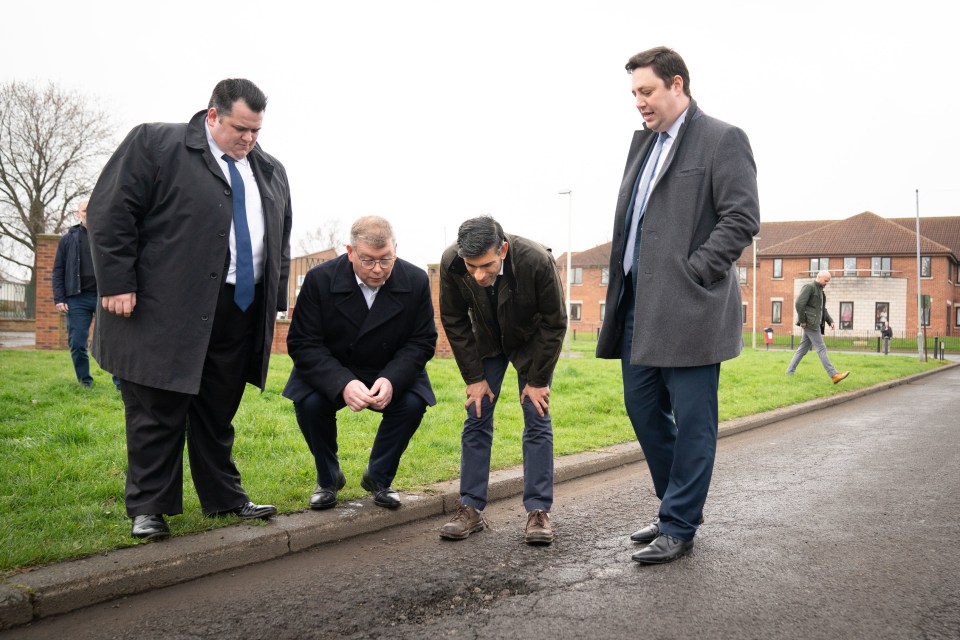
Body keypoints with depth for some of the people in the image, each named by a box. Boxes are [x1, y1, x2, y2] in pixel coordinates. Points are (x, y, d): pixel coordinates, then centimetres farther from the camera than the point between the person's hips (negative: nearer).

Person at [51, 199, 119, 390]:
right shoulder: (69, 238, 10)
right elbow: (58, 270, 8)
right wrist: (59, 298, -1)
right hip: (78, 298, 1)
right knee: (77, 344, 2)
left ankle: (120, 382, 1)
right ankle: (85, 382, 17)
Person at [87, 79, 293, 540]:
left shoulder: (270, 172, 16)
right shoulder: (153, 144, -2)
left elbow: (281, 240, 22)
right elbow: (111, 210, -7)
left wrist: (275, 303, 15)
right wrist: (118, 284, -13)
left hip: (240, 313, 5)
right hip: (165, 312, -5)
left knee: (218, 414, 13)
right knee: (157, 413, 1)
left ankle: (224, 498, 24)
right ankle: (148, 509, 12)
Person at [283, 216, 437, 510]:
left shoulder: (416, 281, -14)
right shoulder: (320, 279, -19)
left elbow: (422, 341, -9)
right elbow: (302, 343, -18)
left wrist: (392, 379, -29)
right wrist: (342, 383, -35)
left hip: (391, 374, 1)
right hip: (330, 373, -1)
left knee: (413, 403, -27)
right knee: (309, 403, -30)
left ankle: (378, 478, 1)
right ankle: (328, 478, 0)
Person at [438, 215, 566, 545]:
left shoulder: (537, 261, -37)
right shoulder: (451, 263, -30)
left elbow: (554, 323, -22)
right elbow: (454, 321, -12)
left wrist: (538, 380, -17)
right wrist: (474, 377, -11)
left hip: (532, 342, -2)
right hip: (486, 342, 2)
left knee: (537, 421, -6)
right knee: (476, 419, -2)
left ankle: (539, 511, -1)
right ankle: (471, 509, 4)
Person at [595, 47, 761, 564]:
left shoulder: (721, 140, -5)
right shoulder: (643, 141, 18)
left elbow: (743, 218, -12)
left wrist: (694, 273, -16)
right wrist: (623, 284, 10)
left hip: (689, 308, -8)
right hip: (640, 305, 8)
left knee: (691, 420, 0)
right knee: (643, 410, 14)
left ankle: (679, 526, 10)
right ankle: (678, 505, 29)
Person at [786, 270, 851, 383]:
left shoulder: (820, 290, 20)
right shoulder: (809, 287, -10)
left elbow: (823, 309, 24)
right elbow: (799, 303, -19)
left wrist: (830, 321, 10)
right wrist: (802, 321, -17)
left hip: (815, 324, 9)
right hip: (810, 323, -9)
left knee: (803, 349, 10)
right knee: (821, 349, -10)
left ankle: (790, 371, 15)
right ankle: (834, 375, -13)